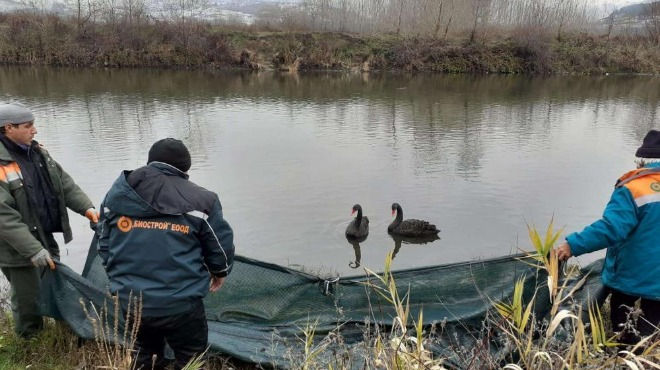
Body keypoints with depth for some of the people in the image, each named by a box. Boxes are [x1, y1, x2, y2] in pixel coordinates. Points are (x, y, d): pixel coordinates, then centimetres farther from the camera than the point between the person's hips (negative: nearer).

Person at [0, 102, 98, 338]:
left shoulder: (37, 152, 4)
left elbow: (64, 183, 8)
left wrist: (86, 207, -7)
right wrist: (33, 249, -29)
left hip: (47, 241, 8)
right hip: (19, 251, -8)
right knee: (29, 305, 9)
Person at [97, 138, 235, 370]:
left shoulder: (117, 193, 5)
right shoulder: (199, 200, -8)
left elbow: (104, 243, 13)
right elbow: (221, 245, -1)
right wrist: (220, 272, 20)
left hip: (130, 300, 5)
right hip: (180, 303, -4)